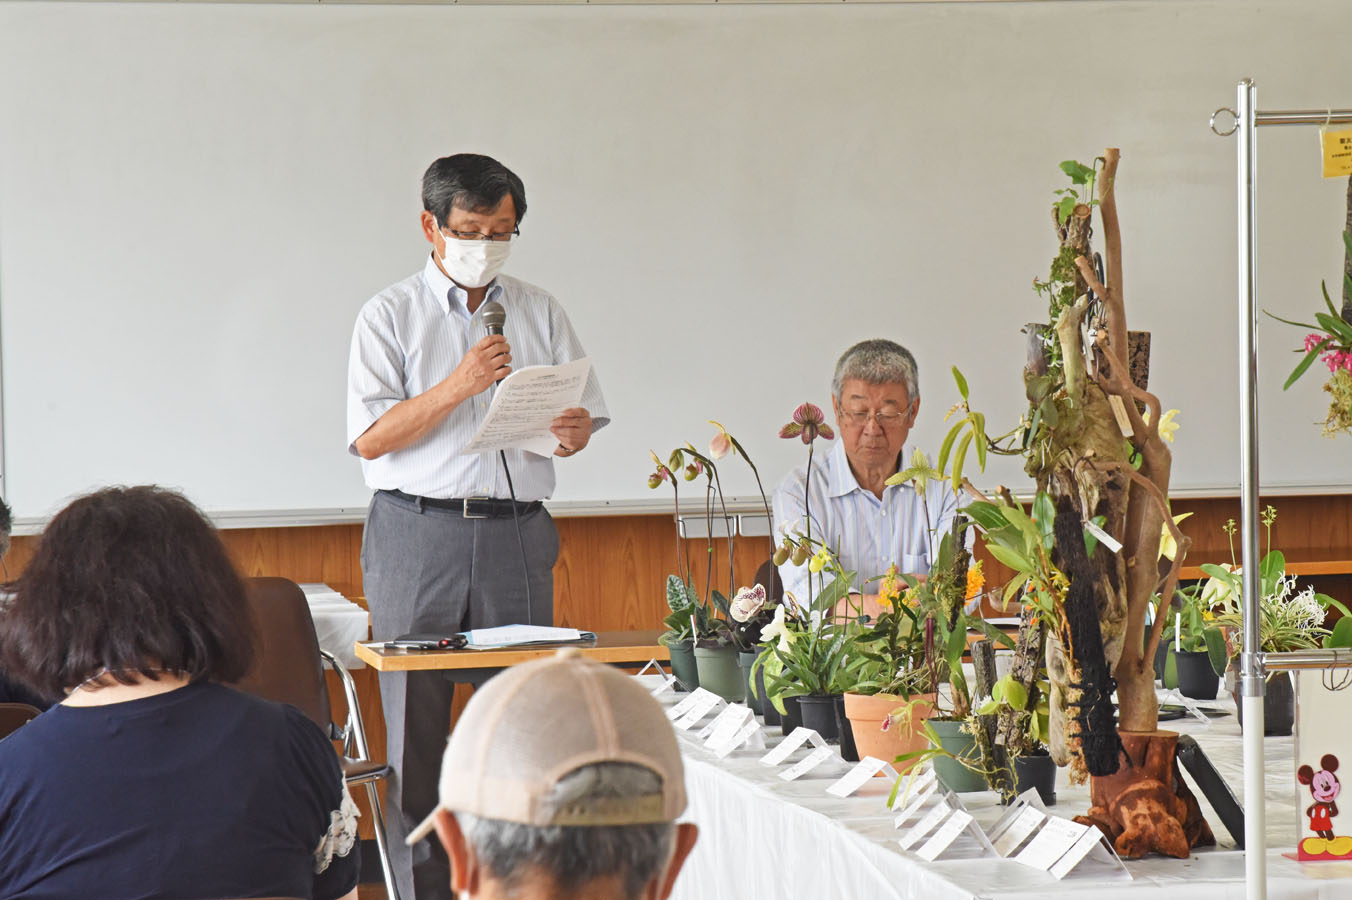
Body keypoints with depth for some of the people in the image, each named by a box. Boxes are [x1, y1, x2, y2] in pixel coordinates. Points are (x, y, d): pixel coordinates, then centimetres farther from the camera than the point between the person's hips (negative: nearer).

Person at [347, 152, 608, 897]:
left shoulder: (540, 313, 13)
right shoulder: (390, 316, 4)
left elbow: (579, 421, 13)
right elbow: (371, 438, -5)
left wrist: (572, 430, -11)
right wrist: (460, 384, -16)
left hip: (516, 532, 2)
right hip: (417, 533, -2)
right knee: (414, 726, -2)